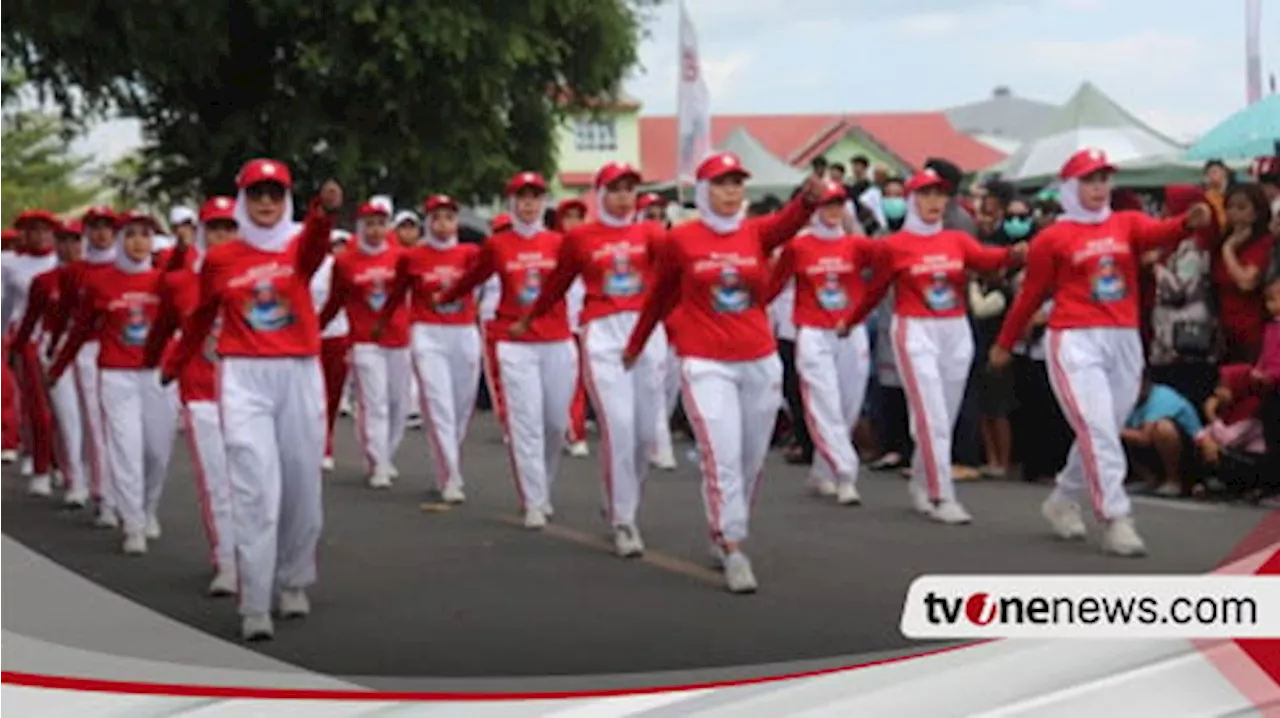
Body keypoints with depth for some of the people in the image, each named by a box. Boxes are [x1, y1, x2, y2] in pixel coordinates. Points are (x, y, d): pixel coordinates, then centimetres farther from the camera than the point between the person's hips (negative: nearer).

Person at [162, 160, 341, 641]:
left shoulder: (299, 246, 1)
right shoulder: (219, 259, 5)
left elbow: (316, 241, -24)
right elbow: (201, 317, 20)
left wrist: (326, 210, -47)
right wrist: (175, 365, 31)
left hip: (300, 375, 1)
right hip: (243, 377, -1)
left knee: (301, 487, 10)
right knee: (257, 489, -10)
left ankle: (293, 584, 32)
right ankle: (255, 608, -8)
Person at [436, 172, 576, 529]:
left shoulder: (558, 243, 5)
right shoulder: (497, 246, 4)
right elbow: (470, 279, 18)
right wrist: (442, 299, 31)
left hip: (558, 344, 1)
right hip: (515, 345, -1)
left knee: (556, 422, 6)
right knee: (525, 423, -5)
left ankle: (543, 490, 27)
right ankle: (533, 503, 0)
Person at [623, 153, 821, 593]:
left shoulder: (757, 233, 2)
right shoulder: (680, 241, -2)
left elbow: (787, 223, -22)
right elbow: (659, 297, 12)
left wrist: (808, 200, -44)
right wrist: (636, 345, 22)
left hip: (761, 362, 3)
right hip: (706, 365, -3)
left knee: (752, 460, 12)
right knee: (722, 457, -14)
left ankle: (724, 536, 32)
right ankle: (732, 552, -11)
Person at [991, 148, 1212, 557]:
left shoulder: (1127, 224, 9)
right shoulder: (1053, 238, 0)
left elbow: (1159, 232, -13)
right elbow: (1031, 295, 7)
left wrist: (1189, 222, -35)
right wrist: (1004, 344, 13)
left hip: (1125, 341, 5)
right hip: (1075, 342, -5)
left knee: (1102, 433, 14)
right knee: (1098, 431, -13)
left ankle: (1062, 502, 34)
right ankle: (1117, 521, -12)